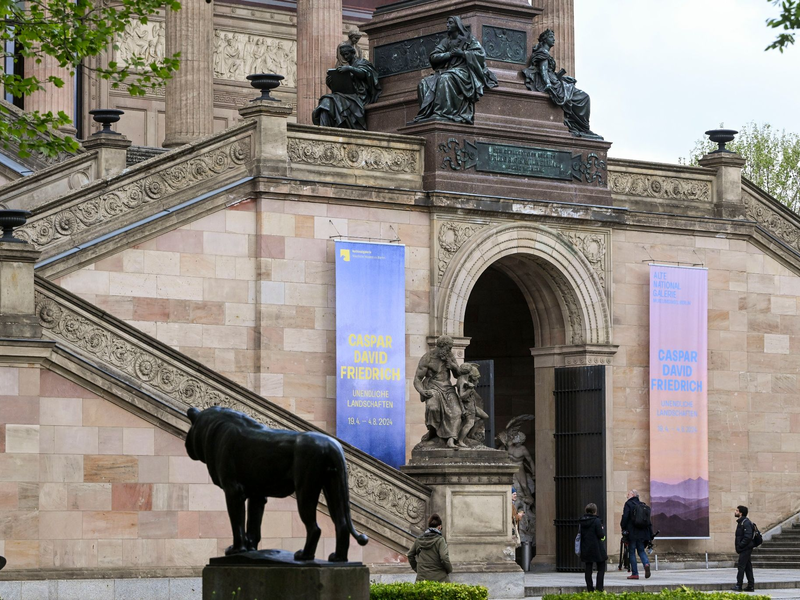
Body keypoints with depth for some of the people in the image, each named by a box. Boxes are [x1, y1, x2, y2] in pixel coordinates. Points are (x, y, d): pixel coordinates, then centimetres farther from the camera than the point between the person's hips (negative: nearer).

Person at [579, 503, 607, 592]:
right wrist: (602, 528, 5)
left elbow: (580, 534, 10)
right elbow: (601, 535, -13)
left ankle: (590, 588, 7)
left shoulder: (581, 522, 4)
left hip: (585, 549, 5)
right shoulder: (596, 521, -13)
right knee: (601, 568, 5)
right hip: (597, 550, -5)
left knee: (588, 569, 8)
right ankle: (599, 588, -3)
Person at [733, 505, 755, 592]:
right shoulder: (740, 522, 17)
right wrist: (738, 546, 13)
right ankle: (751, 586, 14)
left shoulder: (746, 523, -15)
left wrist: (740, 545, -20)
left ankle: (739, 585, -7)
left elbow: (748, 537, -23)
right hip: (744, 549, 10)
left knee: (741, 566, -9)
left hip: (745, 549, -10)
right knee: (747, 567, 11)